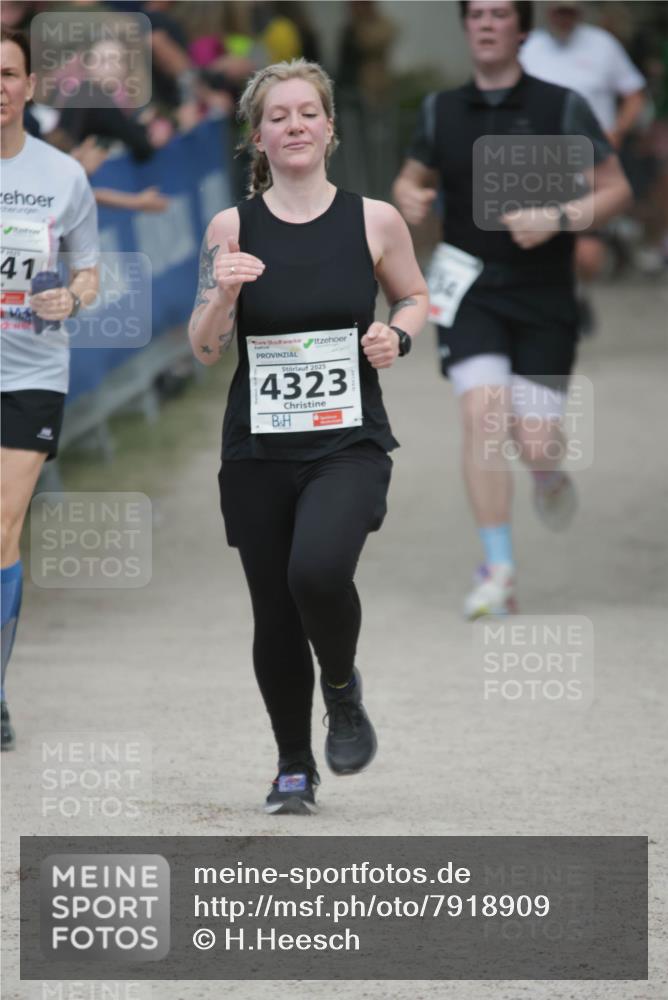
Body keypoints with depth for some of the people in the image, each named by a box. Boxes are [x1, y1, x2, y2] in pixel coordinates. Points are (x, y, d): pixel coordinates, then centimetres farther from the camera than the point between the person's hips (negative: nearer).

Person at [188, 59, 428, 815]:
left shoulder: (374, 221, -1)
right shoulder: (232, 228, -1)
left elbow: (414, 296, 16)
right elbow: (204, 350, 1)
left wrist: (397, 335, -5)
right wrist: (223, 293, -18)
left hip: (349, 441, -2)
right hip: (258, 449, 2)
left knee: (318, 570, -27)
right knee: (275, 616, 6)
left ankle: (342, 689, 4)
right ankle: (294, 770, 27)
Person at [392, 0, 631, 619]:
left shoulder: (561, 108, -2)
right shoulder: (441, 111, 7)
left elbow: (616, 190, 0)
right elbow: (411, 180, 21)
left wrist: (557, 219, -17)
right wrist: (409, 198, -3)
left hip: (544, 296, -1)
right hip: (470, 292, 1)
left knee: (535, 444, -6)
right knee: (482, 414, -19)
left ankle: (549, 477, 34)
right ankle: (498, 573, -14)